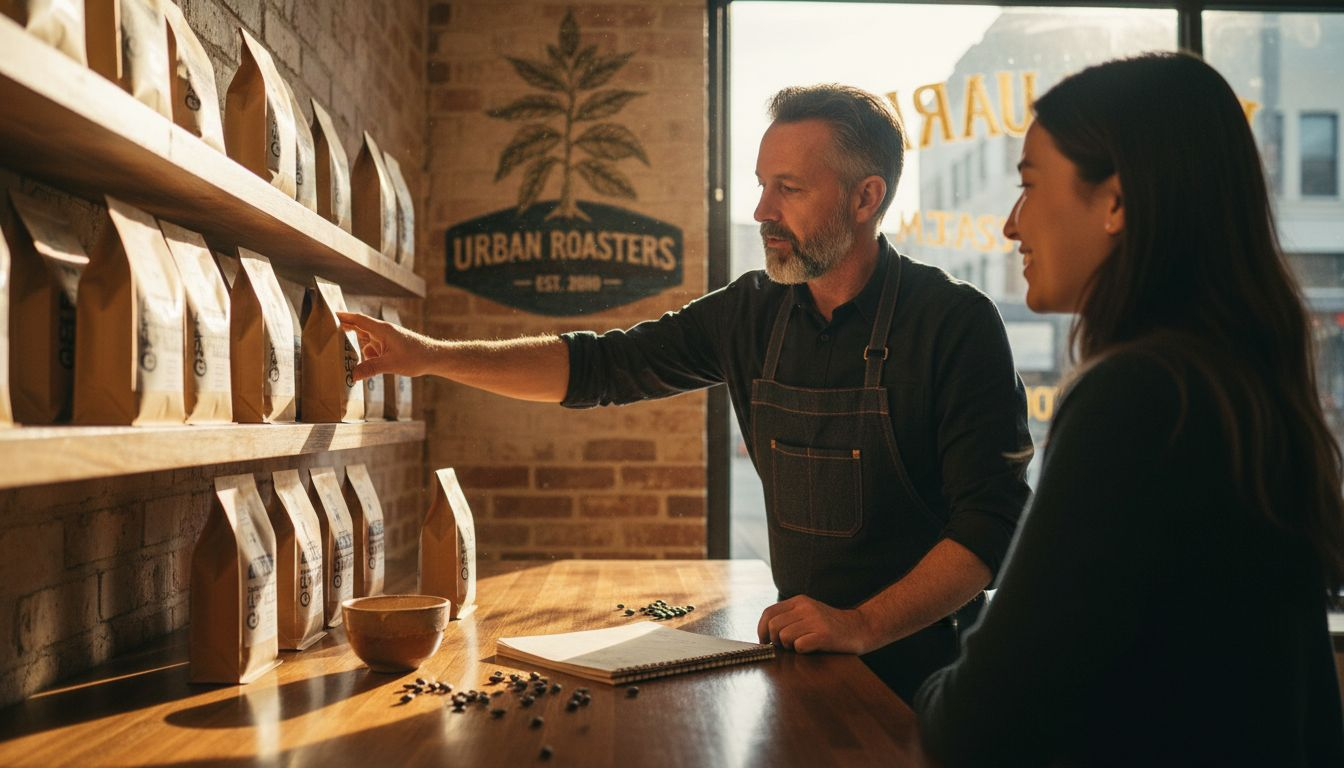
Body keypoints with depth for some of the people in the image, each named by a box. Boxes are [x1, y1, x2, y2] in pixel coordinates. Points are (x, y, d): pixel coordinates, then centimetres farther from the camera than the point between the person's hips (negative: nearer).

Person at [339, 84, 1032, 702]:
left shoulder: (955, 324, -11)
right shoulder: (753, 313, 3)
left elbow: (993, 520, -14)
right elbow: (600, 366, 6)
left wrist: (864, 626, -23)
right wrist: (432, 356, -3)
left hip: (916, 658, -4)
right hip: (801, 651, 4)